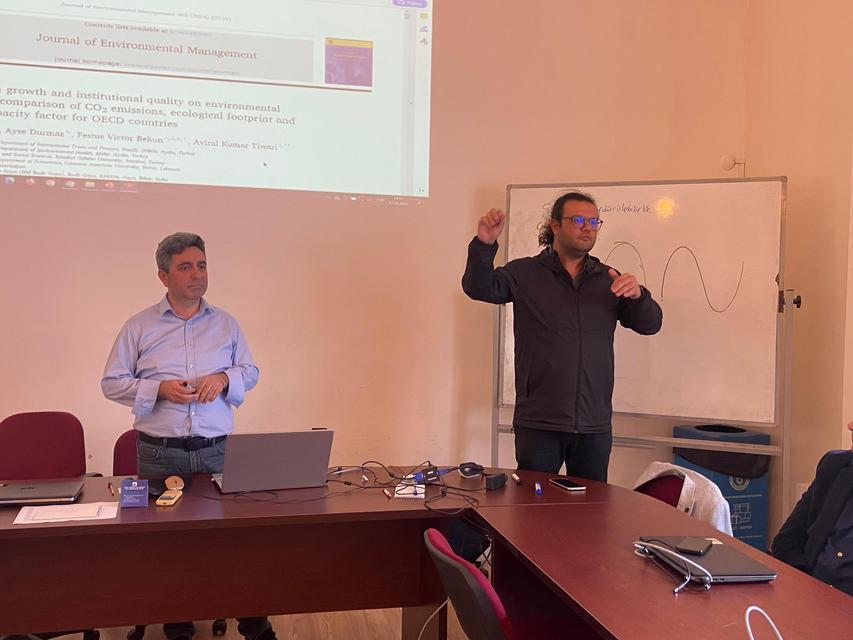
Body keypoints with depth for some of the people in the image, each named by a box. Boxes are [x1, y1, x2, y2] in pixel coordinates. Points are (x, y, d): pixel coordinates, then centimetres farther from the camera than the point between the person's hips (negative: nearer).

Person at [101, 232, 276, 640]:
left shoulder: (225, 324, 10)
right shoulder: (139, 327, 4)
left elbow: (250, 371, 14)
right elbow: (112, 382, 5)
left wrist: (224, 379, -8)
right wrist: (160, 389, -11)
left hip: (217, 451, 1)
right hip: (160, 454, -1)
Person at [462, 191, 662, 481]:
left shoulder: (608, 279, 11)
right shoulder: (525, 273, 2)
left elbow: (650, 324, 7)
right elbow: (479, 288, -10)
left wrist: (637, 295, -15)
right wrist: (484, 245, -27)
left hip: (595, 425, 3)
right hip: (538, 423, -3)